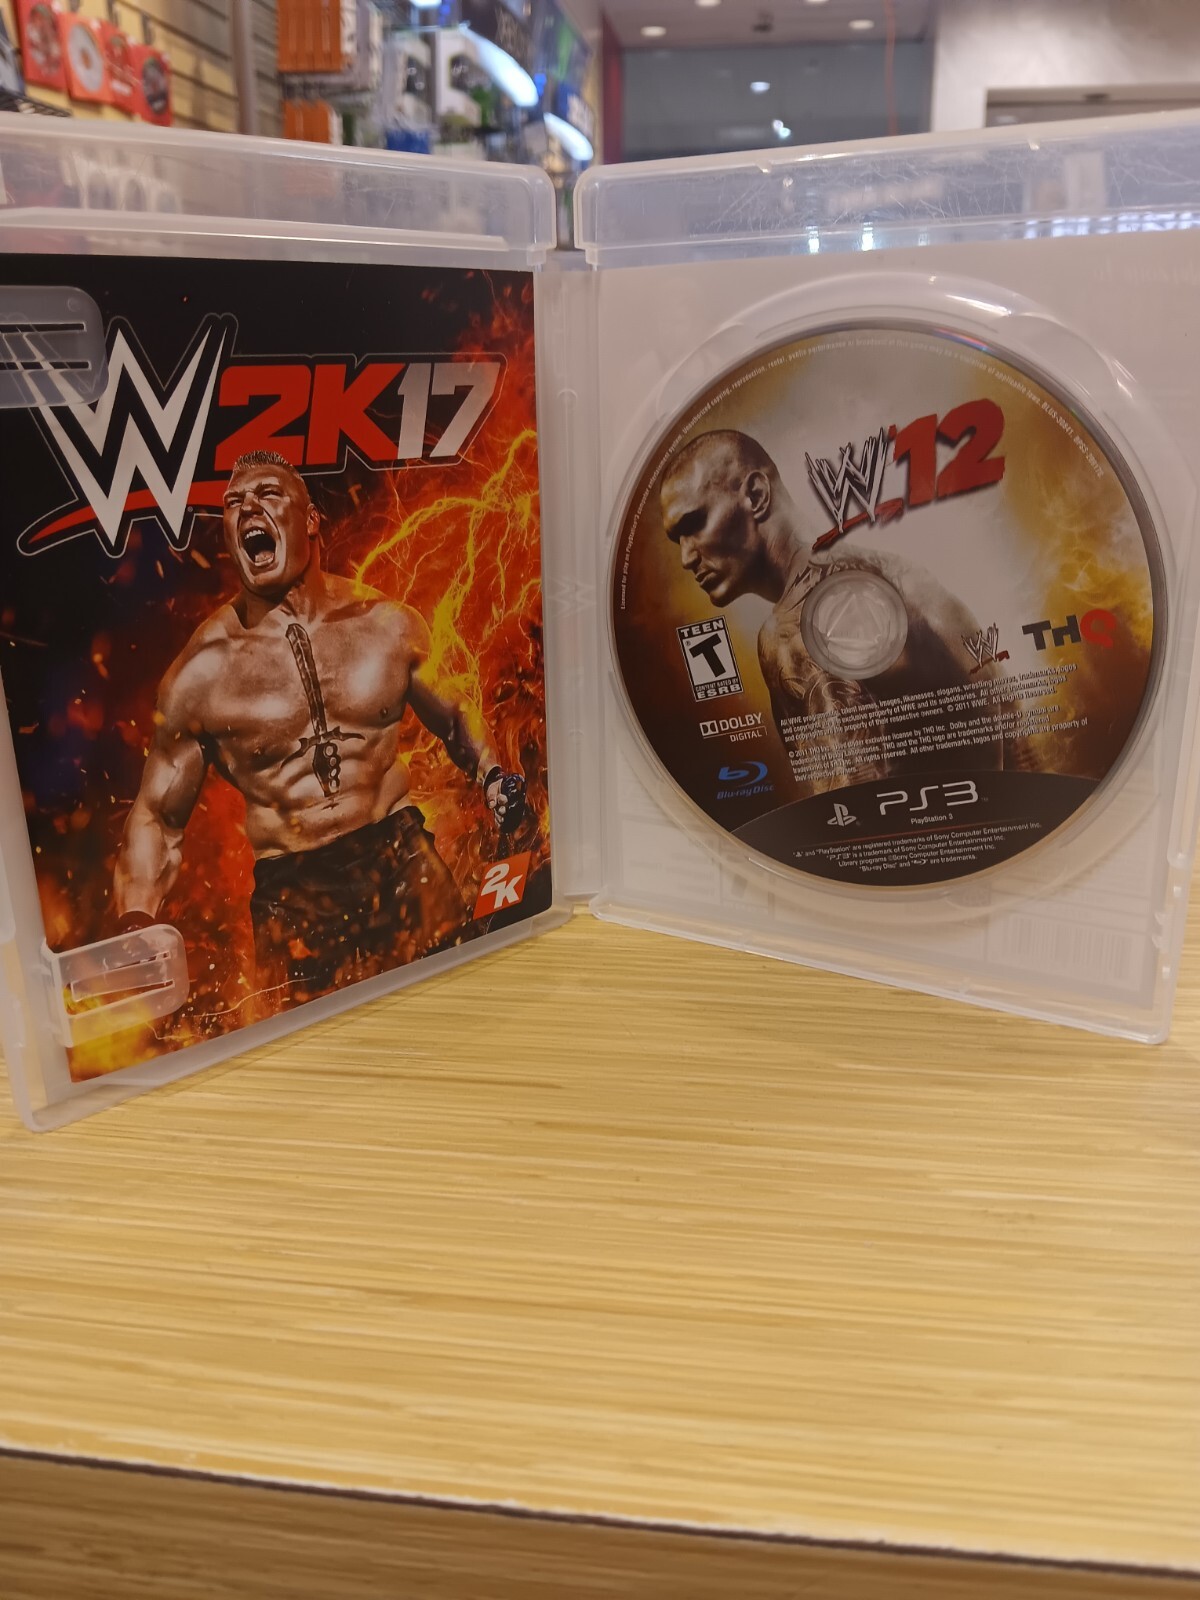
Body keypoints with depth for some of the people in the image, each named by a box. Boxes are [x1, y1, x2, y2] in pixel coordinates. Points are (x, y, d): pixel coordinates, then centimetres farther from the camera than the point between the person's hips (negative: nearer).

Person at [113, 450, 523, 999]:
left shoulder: (387, 624, 0)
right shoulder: (201, 671, -6)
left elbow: (455, 713, 16)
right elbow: (156, 818, 0)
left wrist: (491, 773, -3)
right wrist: (134, 928, -15)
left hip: (407, 869, 2)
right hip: (291, 900, -1)